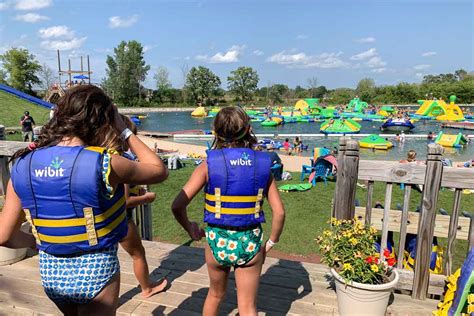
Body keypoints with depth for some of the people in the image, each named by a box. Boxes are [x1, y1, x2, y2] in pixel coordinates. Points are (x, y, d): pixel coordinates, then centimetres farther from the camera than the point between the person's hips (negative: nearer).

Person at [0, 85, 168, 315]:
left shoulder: (23, 166, -8)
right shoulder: (104, 164, -23)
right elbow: (160, 171, -7)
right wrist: (125, 132, -4)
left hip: (50, 271, 6)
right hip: (95, 270, -5)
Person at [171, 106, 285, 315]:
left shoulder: (209, 164, -12)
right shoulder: (262, 164, -7)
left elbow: (177, 206, -15)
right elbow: (279, 212, -7)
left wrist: (190, 229, 3)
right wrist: (271, 242, 8)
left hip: (217, 241, 0)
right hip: (250, 243, 0)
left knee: (215, 294, 29)